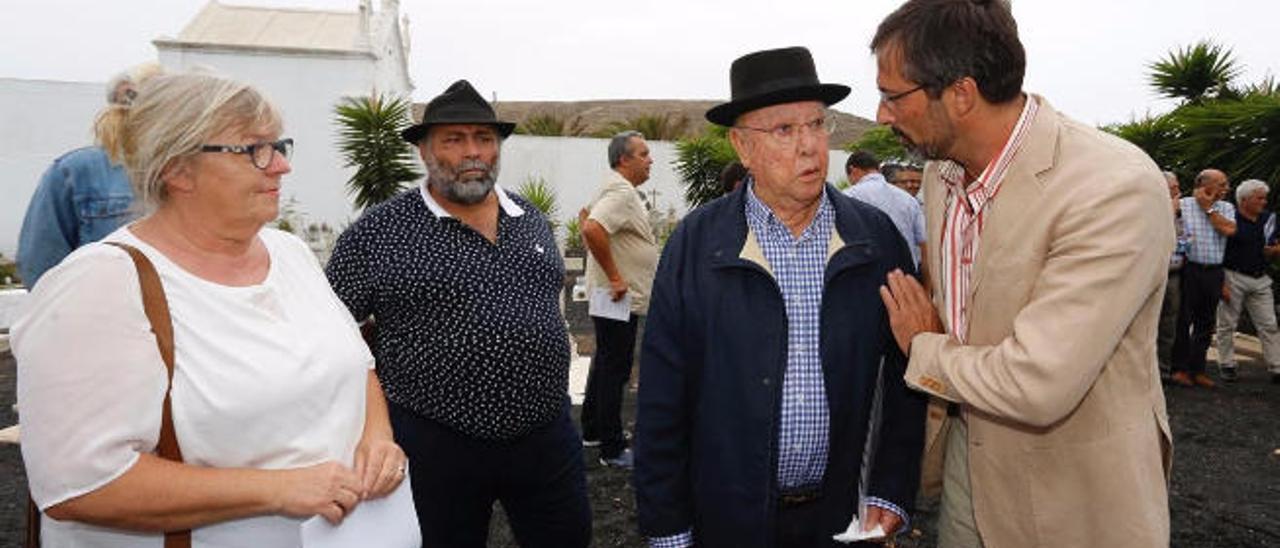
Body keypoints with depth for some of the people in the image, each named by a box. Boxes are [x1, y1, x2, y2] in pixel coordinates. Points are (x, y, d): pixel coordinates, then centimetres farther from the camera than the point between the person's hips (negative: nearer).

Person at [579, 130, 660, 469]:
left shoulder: (616, 189, 14)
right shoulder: (621, 193, -20)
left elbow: (591, 221, 25)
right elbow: (592, 229, -35)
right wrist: (615, 277, -27)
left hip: (612, 298, 11)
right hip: (621, 299, -11)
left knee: (605, 363, 19)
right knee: (615, 369, -4)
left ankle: (592, 430, 33)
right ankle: (612, 450, 5)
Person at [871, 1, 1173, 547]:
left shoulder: (1116, 190, -28)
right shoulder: (942, 170, -3)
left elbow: (1035, 386, -30)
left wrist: (923, 349, -15)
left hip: (1073, 493, -6)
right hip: (964, 453, 6)